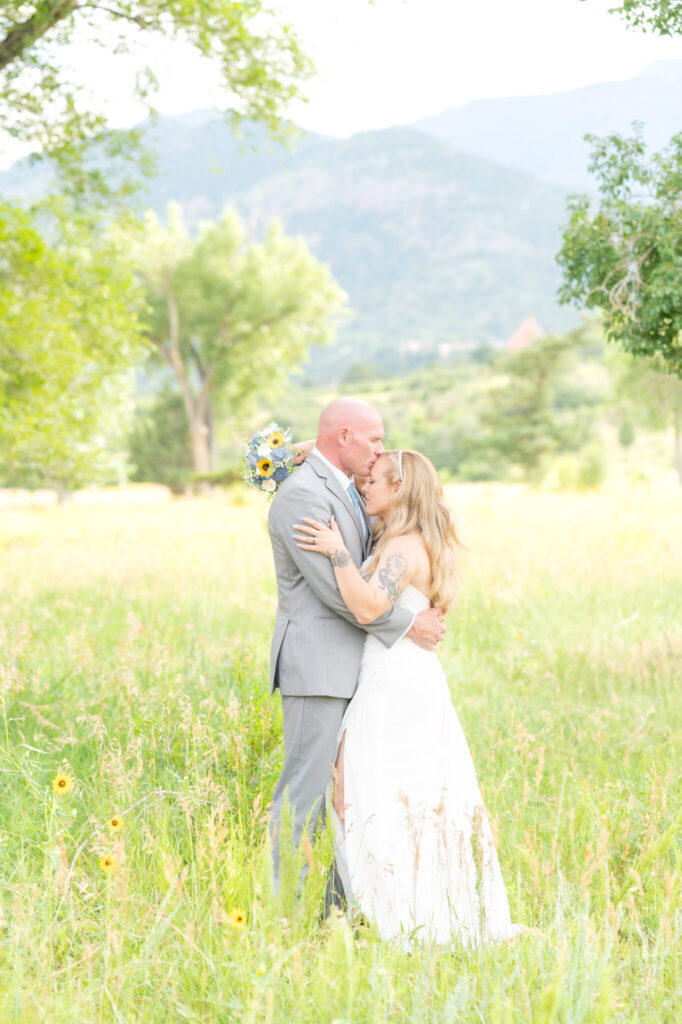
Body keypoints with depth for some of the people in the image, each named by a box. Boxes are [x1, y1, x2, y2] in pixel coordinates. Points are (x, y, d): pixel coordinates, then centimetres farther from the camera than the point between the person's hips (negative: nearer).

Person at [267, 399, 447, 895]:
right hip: (316, 666, -10)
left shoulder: (346, 490, 17)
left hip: (351, 667, 10)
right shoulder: (301, 494, -15)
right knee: (307, 788, -7)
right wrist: (408, 624, -12)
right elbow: (335, 588, -20)